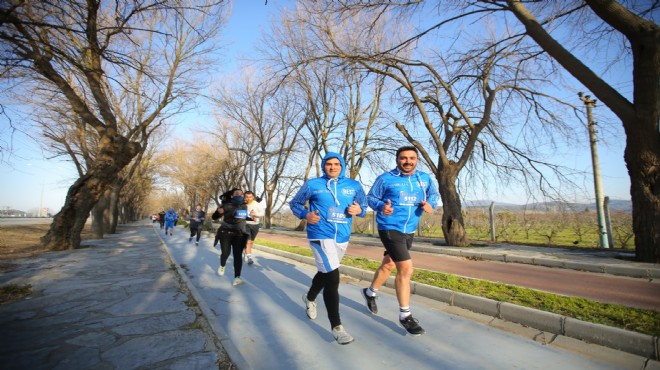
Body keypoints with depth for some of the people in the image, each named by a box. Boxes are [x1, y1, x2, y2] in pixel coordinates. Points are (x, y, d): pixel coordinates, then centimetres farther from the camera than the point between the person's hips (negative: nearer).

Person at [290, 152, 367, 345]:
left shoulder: (354, 185, 3)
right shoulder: (313, 184, -3)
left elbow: (363, 205, 12)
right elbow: (294, 203, 6)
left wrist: (359, 210, -11)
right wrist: (305, 215, -13)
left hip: (342, 237, 5)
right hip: (320, 235, -5)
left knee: (325, 272, 24)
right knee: (332, 277, -14)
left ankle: (309, 297, 54)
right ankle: (336, 326, -1)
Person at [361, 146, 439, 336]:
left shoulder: (425, 178, 2)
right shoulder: (385, 178, -10)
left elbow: (434, 194, 16)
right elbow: (371, 197, -1)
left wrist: (430, 204, -7)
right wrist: (381, 206, -22)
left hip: (409, 231, 6)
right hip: (390, 229, -6)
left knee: (389, 264, 21)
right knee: (406, 268, -14)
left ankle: (370, 292, 47)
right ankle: (405, 315, 5)